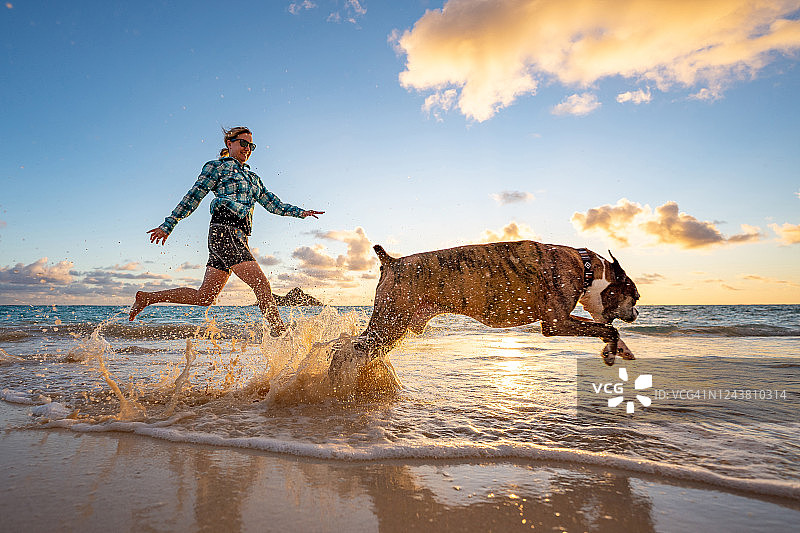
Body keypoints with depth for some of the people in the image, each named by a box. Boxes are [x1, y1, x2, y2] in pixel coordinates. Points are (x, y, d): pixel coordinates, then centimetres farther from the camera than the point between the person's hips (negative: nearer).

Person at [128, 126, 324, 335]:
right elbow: (193, 197, 2)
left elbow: (273, 203, 24)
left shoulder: (253, 177, 27)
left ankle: (147, 297, 23)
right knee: (261, 284, -16)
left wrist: (300, 212, 13)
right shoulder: (218, 166, 6)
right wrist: (168, 226, 1)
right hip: (224, 231, -8)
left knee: (204, 297, 8)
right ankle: (278, 331, -12)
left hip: (238, 237, 8)